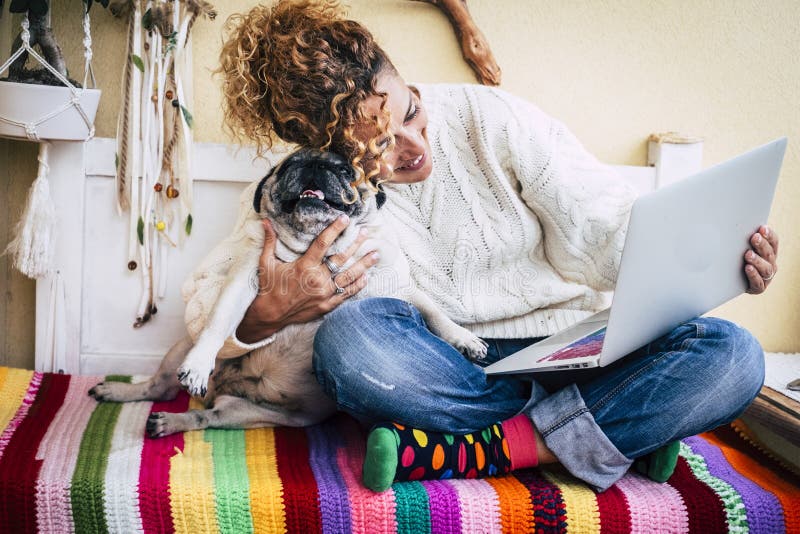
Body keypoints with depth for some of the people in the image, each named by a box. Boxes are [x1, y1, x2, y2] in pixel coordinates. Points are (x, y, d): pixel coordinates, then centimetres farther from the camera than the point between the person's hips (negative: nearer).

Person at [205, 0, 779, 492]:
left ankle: (458, 451, -26)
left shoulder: (491, 118, -6)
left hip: (570, 349, 1)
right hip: (452, 373, 0)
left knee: (731, 355, -23)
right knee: (349, 336, -33)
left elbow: (608, 228, -4)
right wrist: (263, 318, -27)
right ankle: (629, 428, -23)